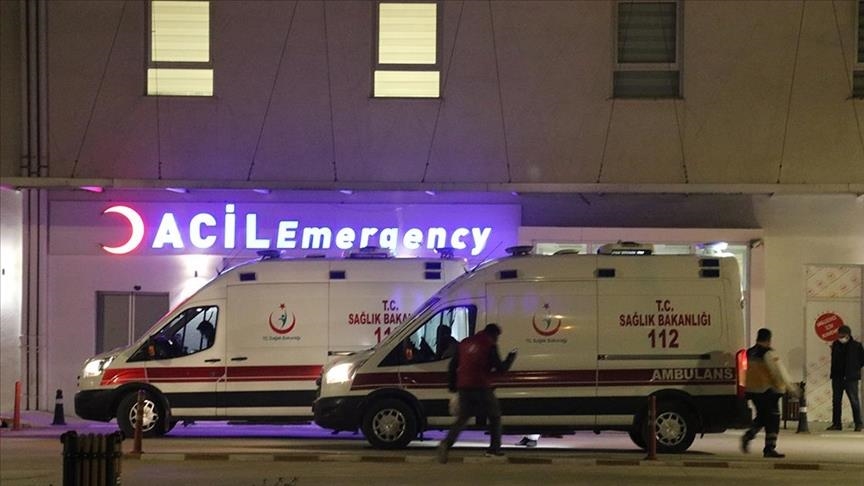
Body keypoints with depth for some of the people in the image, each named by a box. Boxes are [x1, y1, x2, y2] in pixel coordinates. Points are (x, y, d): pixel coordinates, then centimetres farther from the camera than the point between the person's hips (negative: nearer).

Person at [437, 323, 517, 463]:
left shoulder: (465, 343, 14)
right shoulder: (490, 346, -3)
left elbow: (453, 366, 14)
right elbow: (500, 368, -3)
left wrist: (452, 386, 19)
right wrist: (511, 357, 15)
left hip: (464, 387, 5)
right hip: (482, 388, -4)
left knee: (462, 418, 6)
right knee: (495, 416, 15)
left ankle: (446, 443, -18)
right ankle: (494, 449, 13)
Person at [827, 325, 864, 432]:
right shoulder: (835, 345, 7)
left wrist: (855, 369, 0)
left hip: (851, 378, -4)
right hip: (837, 378, 4)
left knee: (854, 401, -4)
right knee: (836, 401, 7)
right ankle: (836, 423, 13)